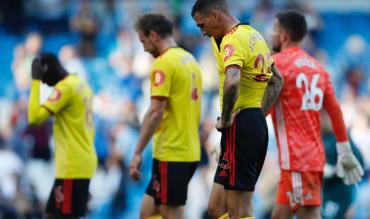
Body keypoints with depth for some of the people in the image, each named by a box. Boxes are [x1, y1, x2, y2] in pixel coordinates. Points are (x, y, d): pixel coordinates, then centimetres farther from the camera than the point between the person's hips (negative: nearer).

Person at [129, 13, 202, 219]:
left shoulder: (164, 63, -12)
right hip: (190, 152, 9)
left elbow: (155, 112, -19)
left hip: (171, 154, -9)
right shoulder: (190, 60, 15)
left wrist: (138, 153, -17)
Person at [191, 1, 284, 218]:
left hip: (240, 127, -10)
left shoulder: (233, 40, -14)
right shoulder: (254, 35, 17)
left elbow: (231, 83, -32)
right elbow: (277, 81, 27)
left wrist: (225, 119, -18)